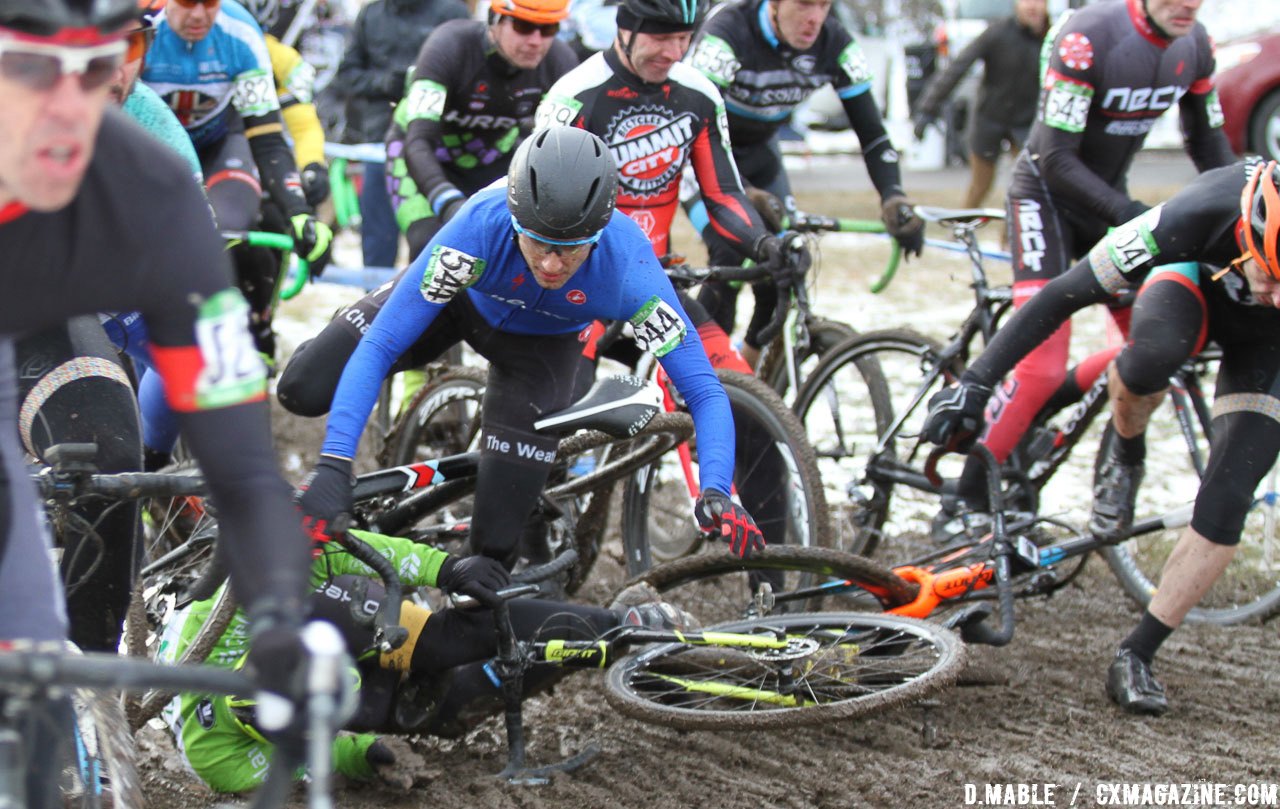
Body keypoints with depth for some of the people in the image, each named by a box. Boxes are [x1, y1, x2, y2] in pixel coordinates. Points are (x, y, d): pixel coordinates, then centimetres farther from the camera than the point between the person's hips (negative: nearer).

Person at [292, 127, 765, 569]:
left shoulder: (630, 271, -39)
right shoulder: (482, 227, -42)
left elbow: (704, 391, -34)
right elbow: (378, 348, -41)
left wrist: (716, 494, -52)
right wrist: (332, 466, -51)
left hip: (544, 344, 0)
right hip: (461, 297, 0)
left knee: (497, 541, -9)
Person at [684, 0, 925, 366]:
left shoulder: (835, 45, -20)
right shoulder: (728, 32, -34)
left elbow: (872, 132, -17)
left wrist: (895, 201, -35)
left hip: (758, 151, 5)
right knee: (730, 254, -24)